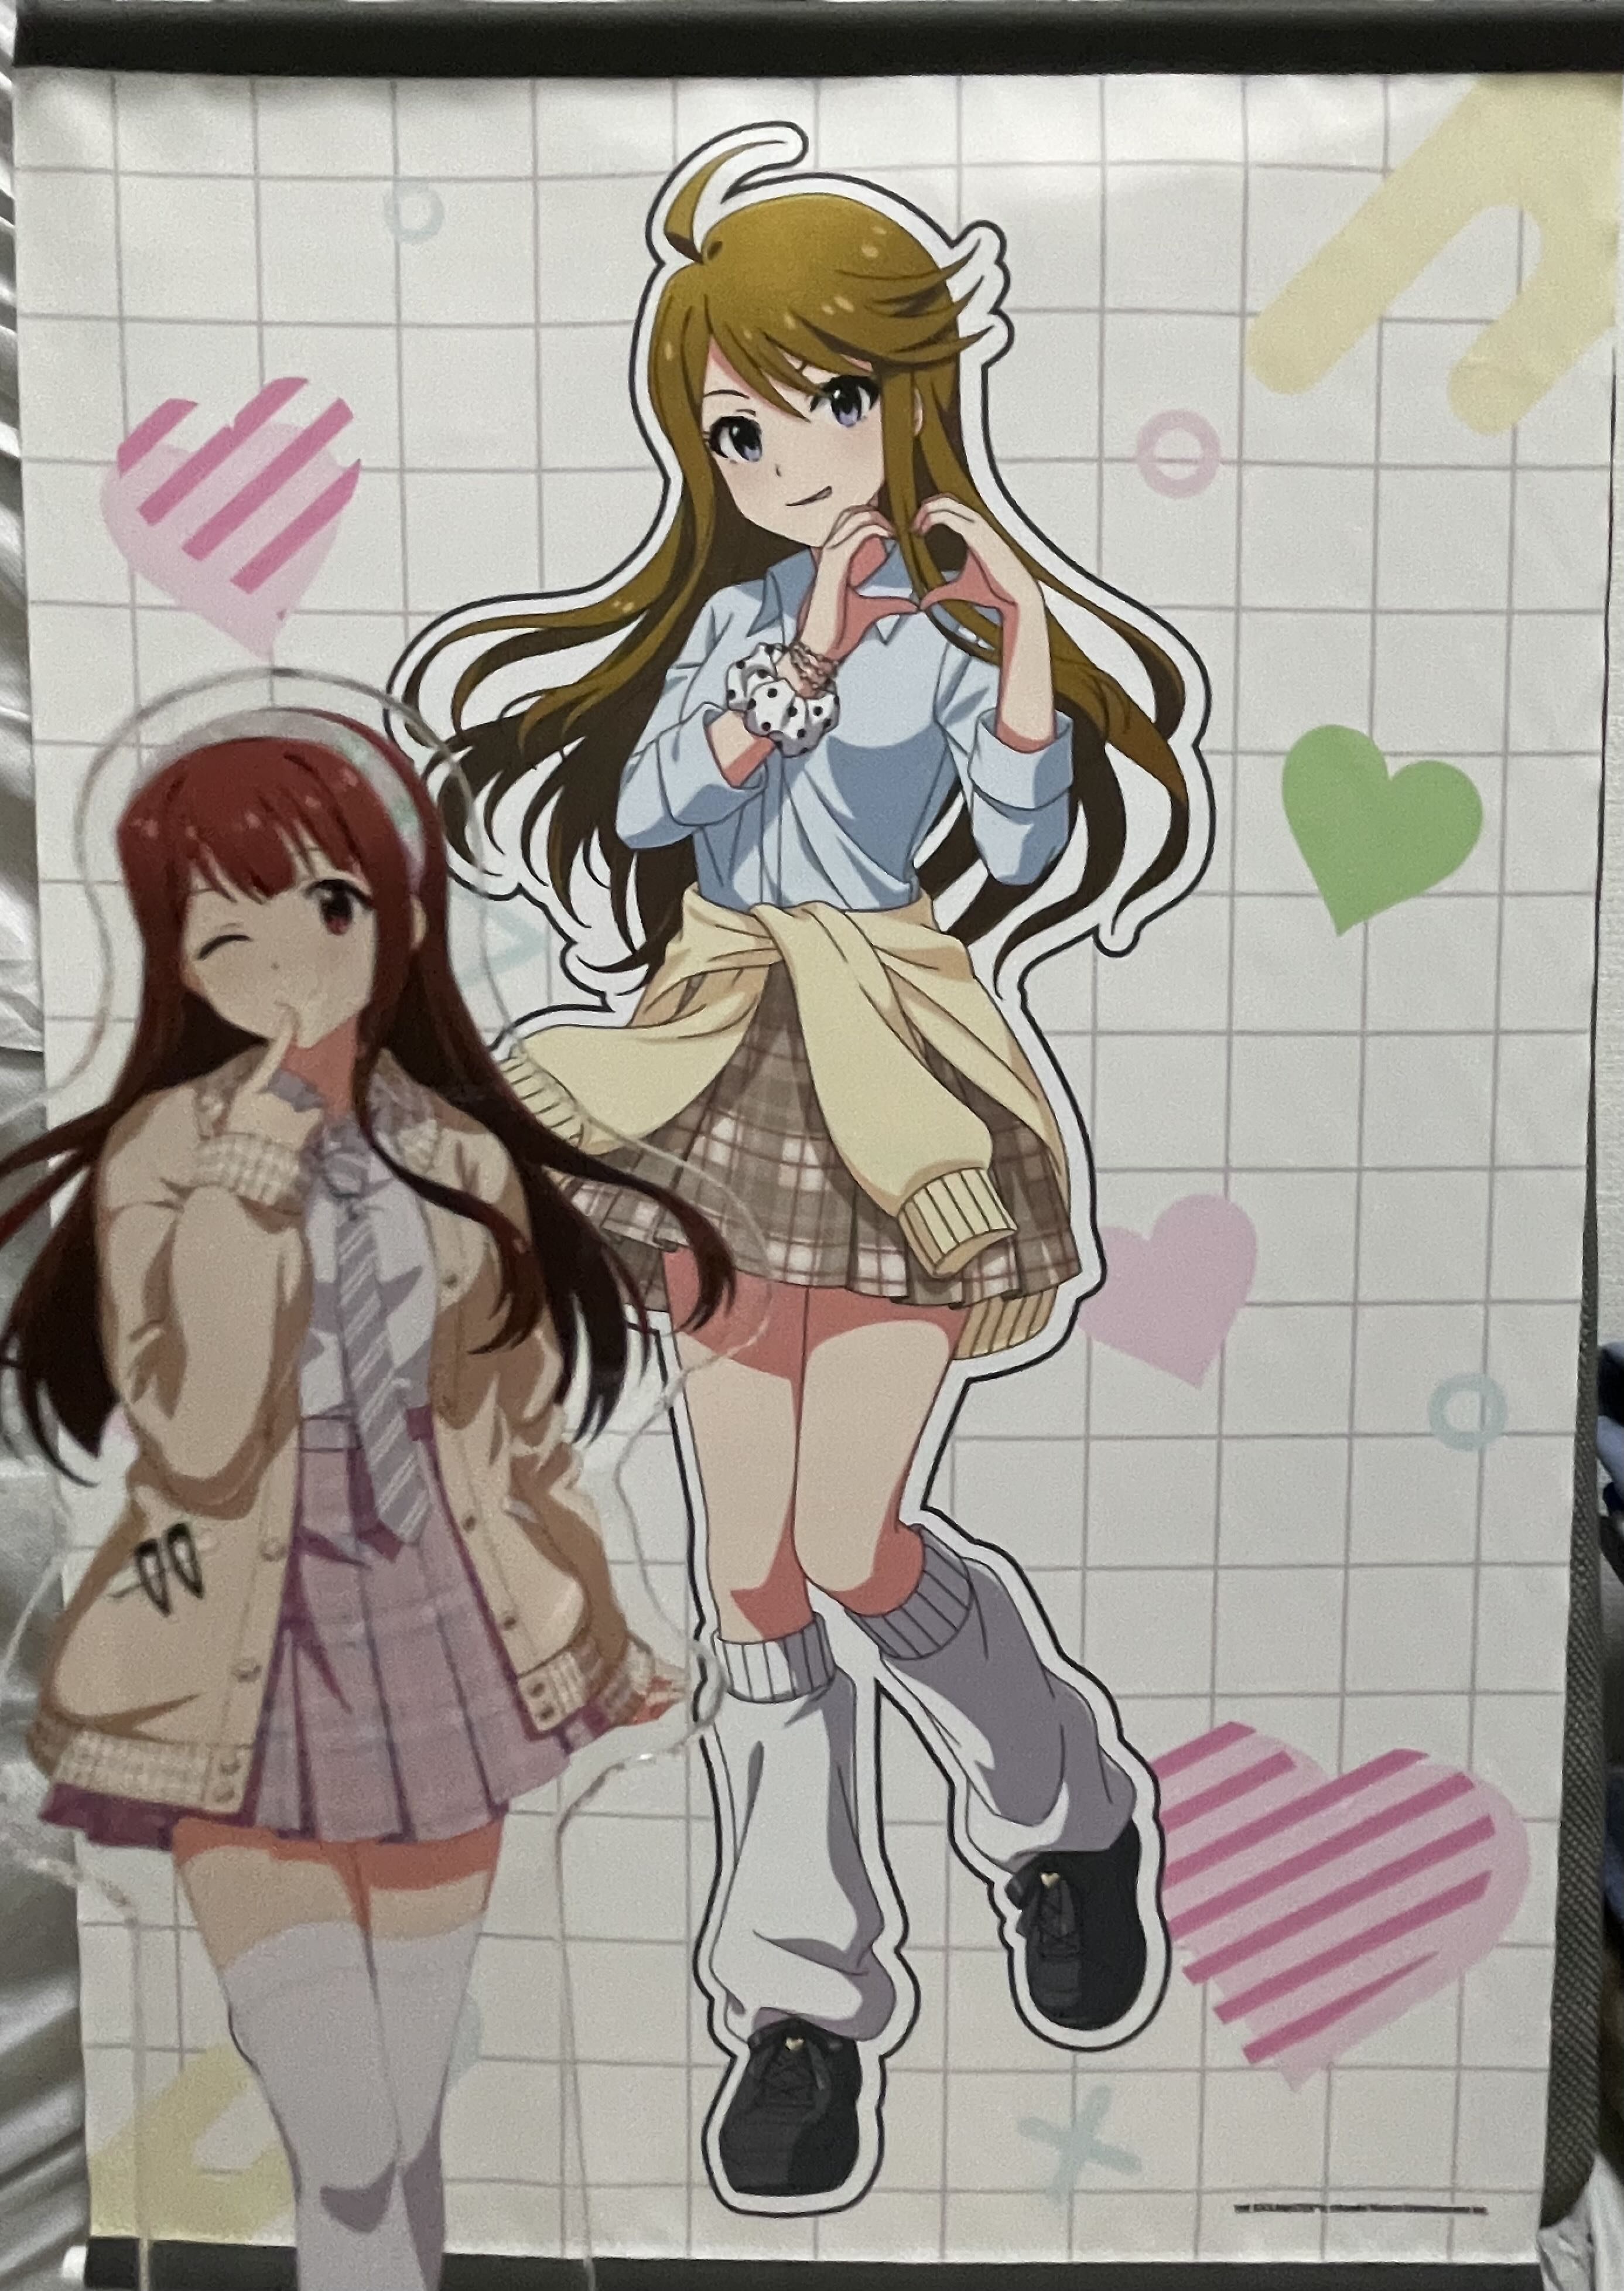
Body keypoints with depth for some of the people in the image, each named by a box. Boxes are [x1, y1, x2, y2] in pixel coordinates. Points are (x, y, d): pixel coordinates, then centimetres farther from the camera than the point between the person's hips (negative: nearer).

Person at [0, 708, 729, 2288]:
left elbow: (521, 1443, 6)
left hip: (439, 1655, 3)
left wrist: (588, 1645, 10)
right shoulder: (161, 1153, -10)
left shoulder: (465, 1159, -1)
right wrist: (255, 1167, -25)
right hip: (253, 1674, -2)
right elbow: (198, 1445, -23)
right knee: (345, 2150, 3)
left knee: (406, 2125, 16)